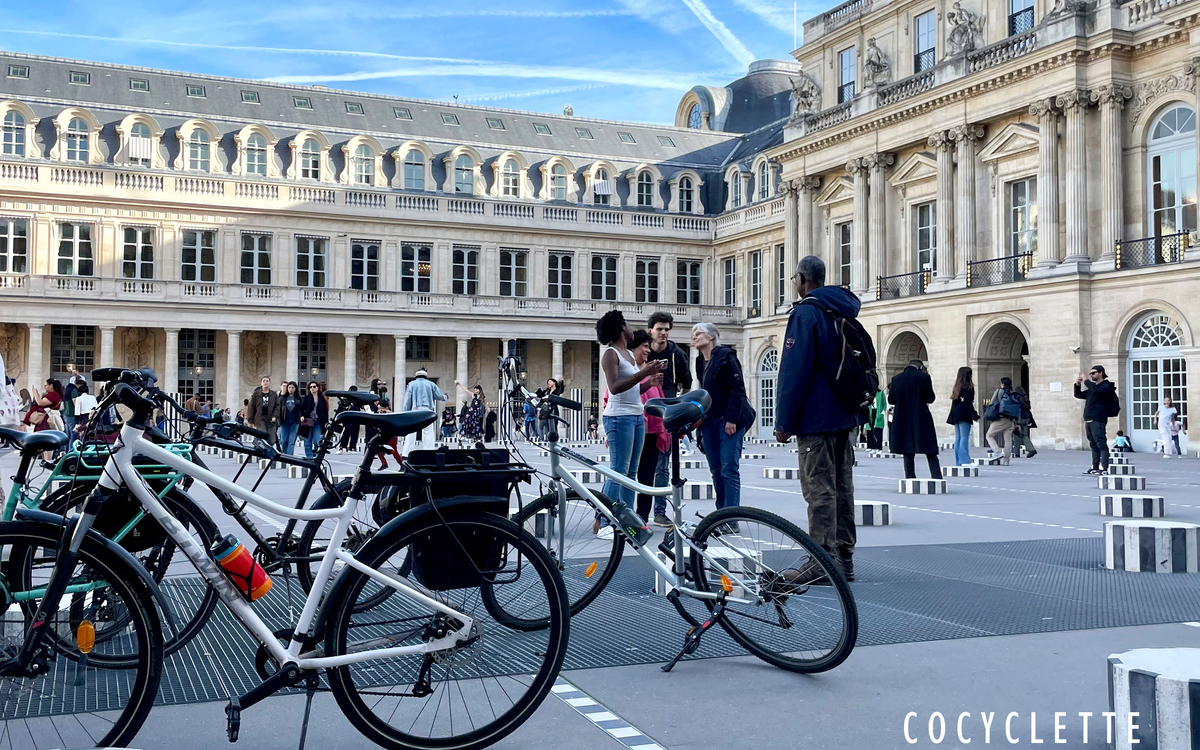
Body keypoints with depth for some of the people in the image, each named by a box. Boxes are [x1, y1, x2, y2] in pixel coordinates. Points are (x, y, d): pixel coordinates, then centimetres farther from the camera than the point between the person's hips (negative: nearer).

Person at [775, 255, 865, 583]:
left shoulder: (806, 313, -12)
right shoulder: (845, 314, 15)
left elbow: (795, 371, -18)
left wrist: (784, 422, -14)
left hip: (815, 419, -9)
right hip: (845, 416, 9)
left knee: (819, 489, -8)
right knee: (842, 487, 12)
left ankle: (823, 562, -8)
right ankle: (843, 559, 18)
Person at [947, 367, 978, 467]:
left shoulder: (957, 387, 13)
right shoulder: (968, 387, -9)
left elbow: (954, 402, 12)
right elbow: (968, 403, -14)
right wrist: (975, 415, -11)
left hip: (956, 416, 8)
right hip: (964, 416, -8)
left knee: (958, 438, 8)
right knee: (964, 438, -9)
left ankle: (958, 462, 9)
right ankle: (964, 461, -14)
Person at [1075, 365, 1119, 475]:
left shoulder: (1106, 386, -4)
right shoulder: (1093, 387, 23)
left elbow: (1096, 391, -24)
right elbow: (1078, 395, 27)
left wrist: (1086, 380, -13)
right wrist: (1077, 385, 9)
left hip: (1098, 420, -9)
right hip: (1088, 420, 9)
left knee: (1101, 444, -12)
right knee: (1094, 445, 11)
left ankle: (1104, 469, -17)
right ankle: (1095, 467, 14)